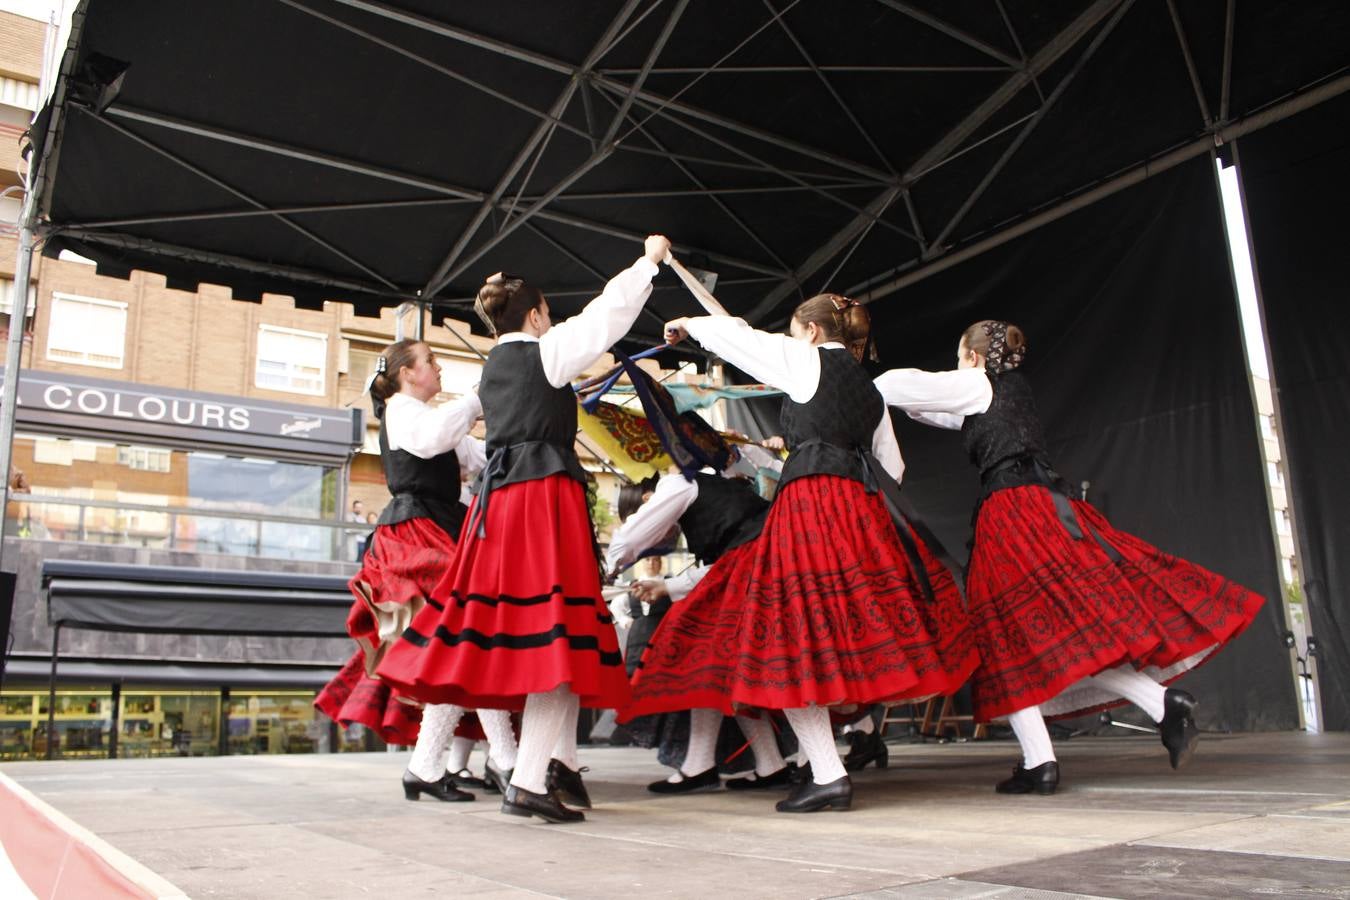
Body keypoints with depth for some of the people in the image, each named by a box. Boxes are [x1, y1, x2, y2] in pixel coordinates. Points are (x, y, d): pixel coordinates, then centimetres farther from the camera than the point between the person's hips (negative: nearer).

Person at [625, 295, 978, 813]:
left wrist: (689, 325, 29)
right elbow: (891, 468, 22)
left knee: (790, 637, -7)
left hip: (811, 500, -8)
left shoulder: (807, 360, 6)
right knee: (847, 636, 11)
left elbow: (736, 335, 12)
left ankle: (828, 775, -10)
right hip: (862, 507, 8)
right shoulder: (870, 389, 24)